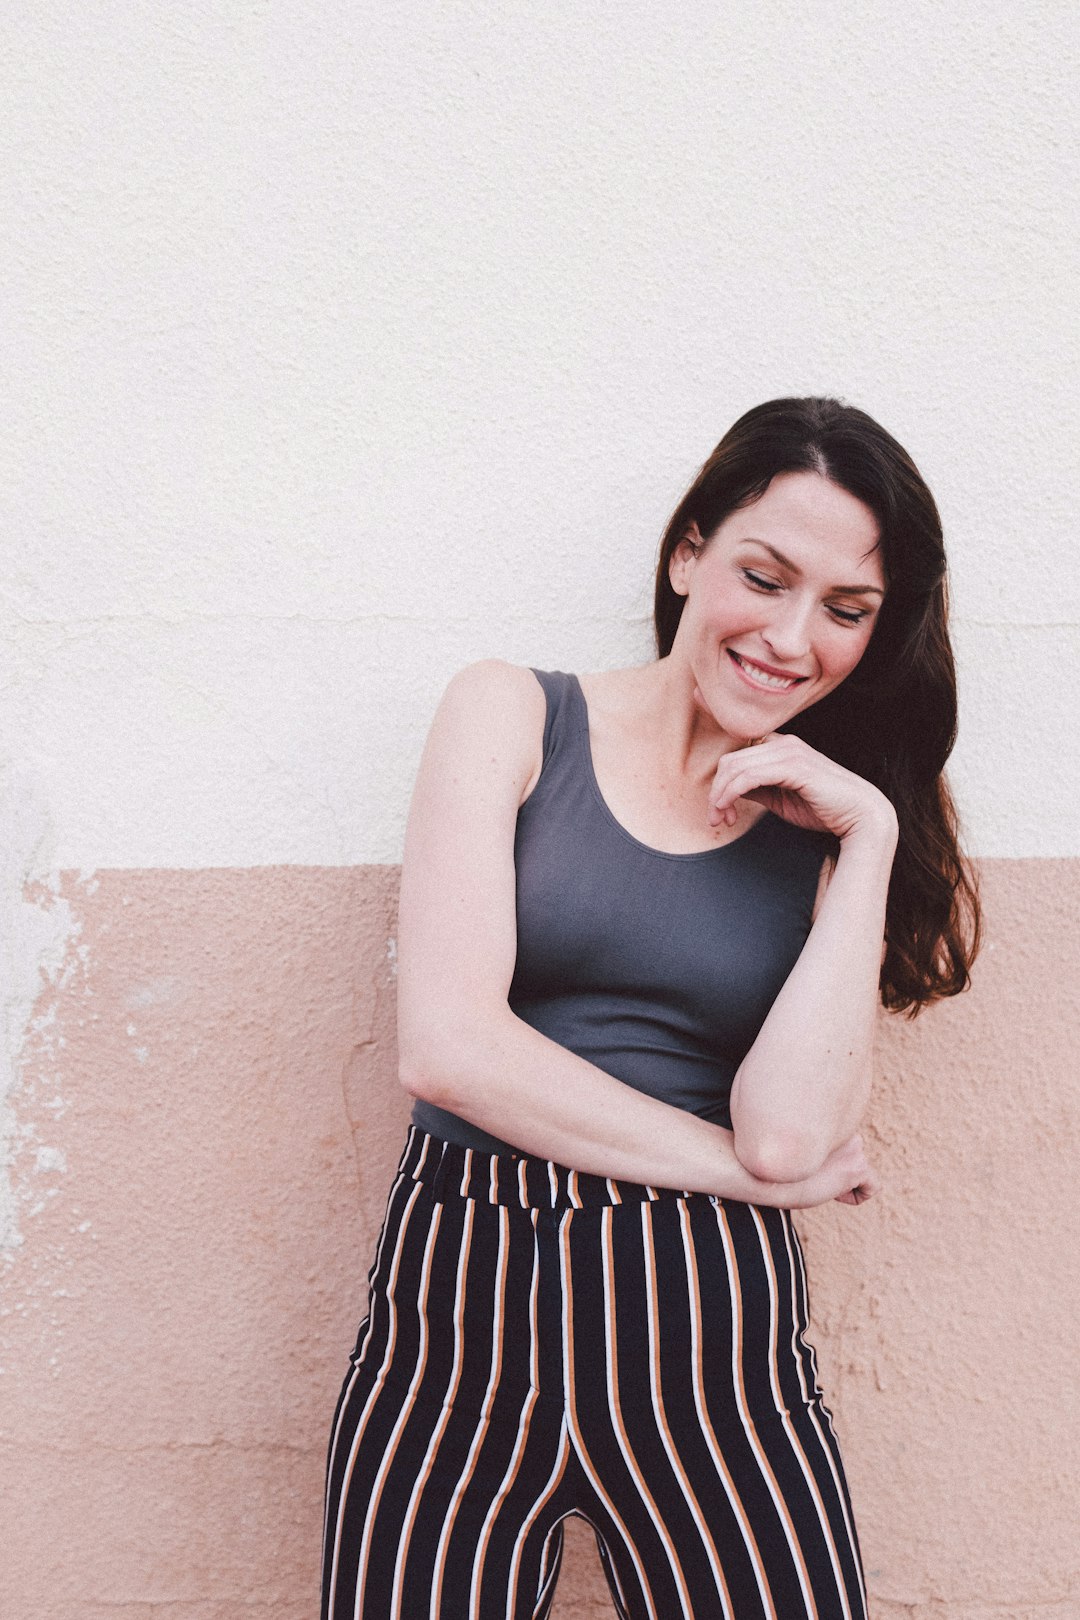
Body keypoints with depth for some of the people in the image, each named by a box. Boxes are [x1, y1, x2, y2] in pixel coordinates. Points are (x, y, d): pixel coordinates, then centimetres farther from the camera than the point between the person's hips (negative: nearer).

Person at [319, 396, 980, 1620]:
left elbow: (792, 1134, -6)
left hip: (710, 1322, 2)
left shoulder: (831, 823, 8)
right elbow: (446, 1043, -9)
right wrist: (744, 1169, -4)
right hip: (460, 1301, -1)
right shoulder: (512, 715, 3)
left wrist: (871, 840, -6)